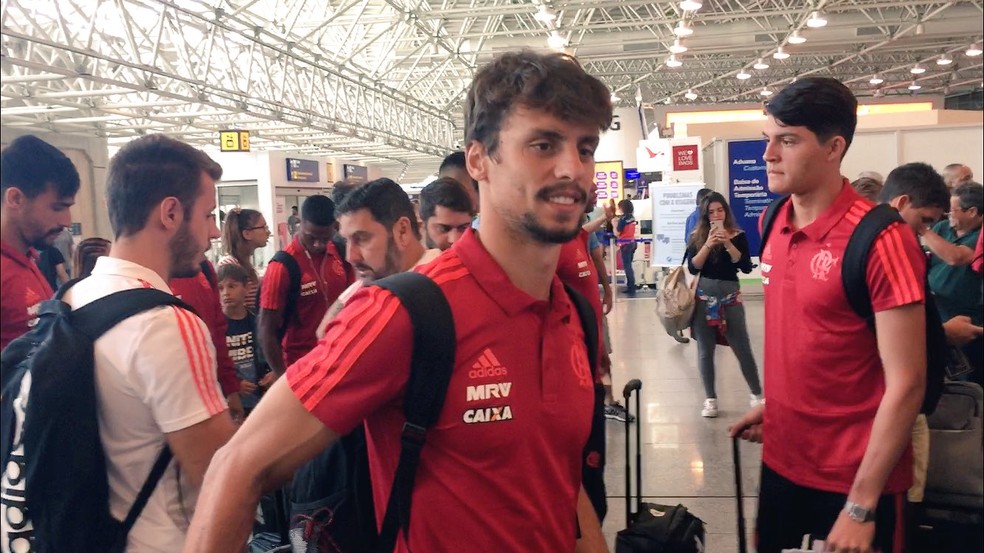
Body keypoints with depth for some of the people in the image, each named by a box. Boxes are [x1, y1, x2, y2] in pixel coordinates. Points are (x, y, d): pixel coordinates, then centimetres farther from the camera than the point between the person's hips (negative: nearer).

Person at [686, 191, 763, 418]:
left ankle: (757, 394, 20)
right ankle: (710, 399, 16)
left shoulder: (738, 235, 0)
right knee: (705, 351, 5)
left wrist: (727, 243, -18)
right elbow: (693, 268, -8)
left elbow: (746, 267, -10)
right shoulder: (696, 237, 3)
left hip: (730, 296, -1)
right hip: (704, 297, 1)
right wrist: (708, 244, -18)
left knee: (742, 349, 4)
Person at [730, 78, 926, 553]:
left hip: (855, 475, -6)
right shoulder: (773, 223, 0)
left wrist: (862, 506, -17)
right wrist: (772, 405, 10)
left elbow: (906, 384, -18)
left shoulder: (880, 241, -19)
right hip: (781, 457, 6)